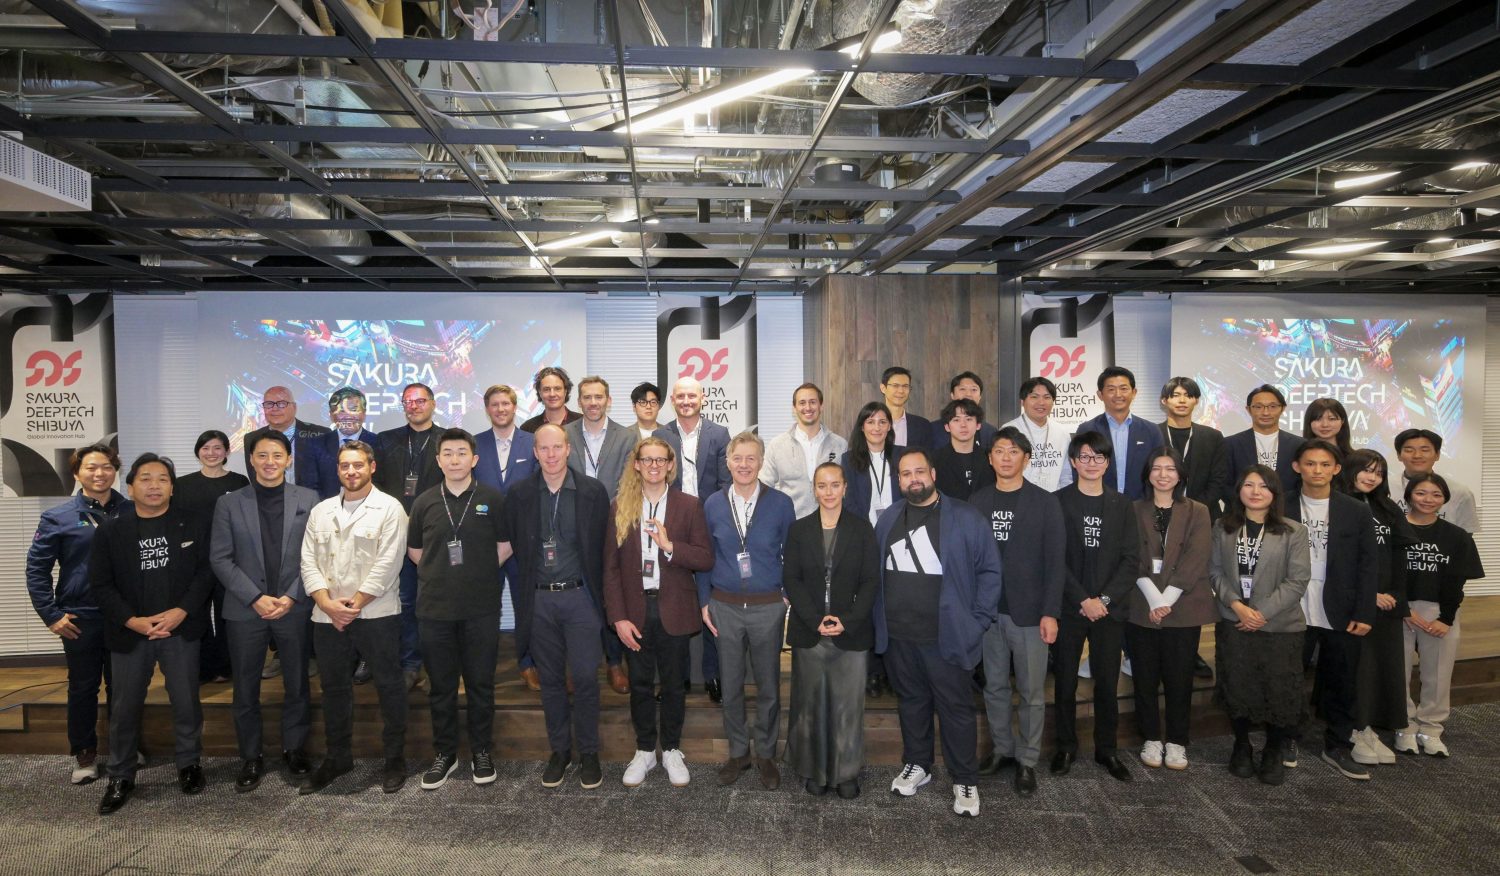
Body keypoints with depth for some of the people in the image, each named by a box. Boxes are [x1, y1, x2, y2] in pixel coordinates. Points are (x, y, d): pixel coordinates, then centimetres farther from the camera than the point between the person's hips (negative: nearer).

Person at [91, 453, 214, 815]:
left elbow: (206, 571, -3)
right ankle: (121, 777, 24)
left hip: (180, 631, 0)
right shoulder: (110, 530, 1)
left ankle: (189, 764, 26)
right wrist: (134, 621, -13)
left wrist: (181, 612, -15)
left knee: (186, 701, 7)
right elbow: (100, 585, -2)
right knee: (124, 707, 8)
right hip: (129, 633, 1)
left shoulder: (193, 526, 0)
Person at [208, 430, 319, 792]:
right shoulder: (229, 503, 3)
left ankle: (294, 748, 25)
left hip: (295, 609, 0)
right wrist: (256, 598, -10)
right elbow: (220, 558, -1)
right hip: (245, 610, 0)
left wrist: (291, 597, -10)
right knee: (246, 688, 8)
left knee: (297, 685, 9)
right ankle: (251, 757, 22)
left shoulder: (308, 500, 2)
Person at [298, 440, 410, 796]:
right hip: (327, 616, 5)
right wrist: (327, 603, -8)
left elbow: (387, 564, -11)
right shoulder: (321, 511, 12)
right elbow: (309, 561, 6)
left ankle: (395, 759, 17)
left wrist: (355, 604, -12)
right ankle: (337, 758, 31)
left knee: (389, 686, 3)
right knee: (334, 688, 15)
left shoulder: (389, 508, -5)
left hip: (377, 614, -5)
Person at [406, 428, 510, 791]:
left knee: (480, 683, 7)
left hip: (481, 608, -2)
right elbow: (414, 549, 15)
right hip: (435, 608, 2)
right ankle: (444, 753, 25)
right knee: (441, 685, 10)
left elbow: (505, 545, 6)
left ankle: (481, 751, 22)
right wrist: (442, 573, 9)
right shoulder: (425, 502, 5)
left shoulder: (491, 499, -1)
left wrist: (479, 572, 4)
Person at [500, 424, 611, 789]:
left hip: (580, 595, -2)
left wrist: (597, 591, 1)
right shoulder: (519, 495, 2)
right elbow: (514, 546, 8)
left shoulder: (593, 491, -2)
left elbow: (602, 546, 1)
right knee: (551, 679, 11)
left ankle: (588, 752, 15)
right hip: (539, 599, 2)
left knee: (585, 677, -1)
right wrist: (529, 585, 7)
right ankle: (559, 750, 25)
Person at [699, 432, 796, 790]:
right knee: (730, 685, 11)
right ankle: (738, 751, 28)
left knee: (768, 685, 9)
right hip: (725, 607, 2)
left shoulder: (780, 503, -5)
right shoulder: (713, 505, 0)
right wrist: (704, 602, 4)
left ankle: (765, 754, 26)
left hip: (768, 607, -1)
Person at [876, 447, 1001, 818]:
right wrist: (879, 620, 5)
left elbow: (989, 571, -5)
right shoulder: (888, 519, 7)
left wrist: (977, 622, -8)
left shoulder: (966, 519, -7)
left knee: (956, 709, 6)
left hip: (947, 636, -4)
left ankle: (965, 780, 21)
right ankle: (916, 764, 36)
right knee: (911, 702, 18)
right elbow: (876, 571, 12)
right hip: (897, 636, 4)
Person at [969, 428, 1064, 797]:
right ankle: (1001, 748, 28)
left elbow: (1056, 561, -5)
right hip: (986, 611, 3)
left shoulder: (1045, 502, -2)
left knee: (1032, 692, 5)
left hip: (1029, 613, -3)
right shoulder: (977, 501, 6)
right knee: (994, 687, 12)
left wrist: (1050, 612, -11)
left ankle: (1027, 760, 19)